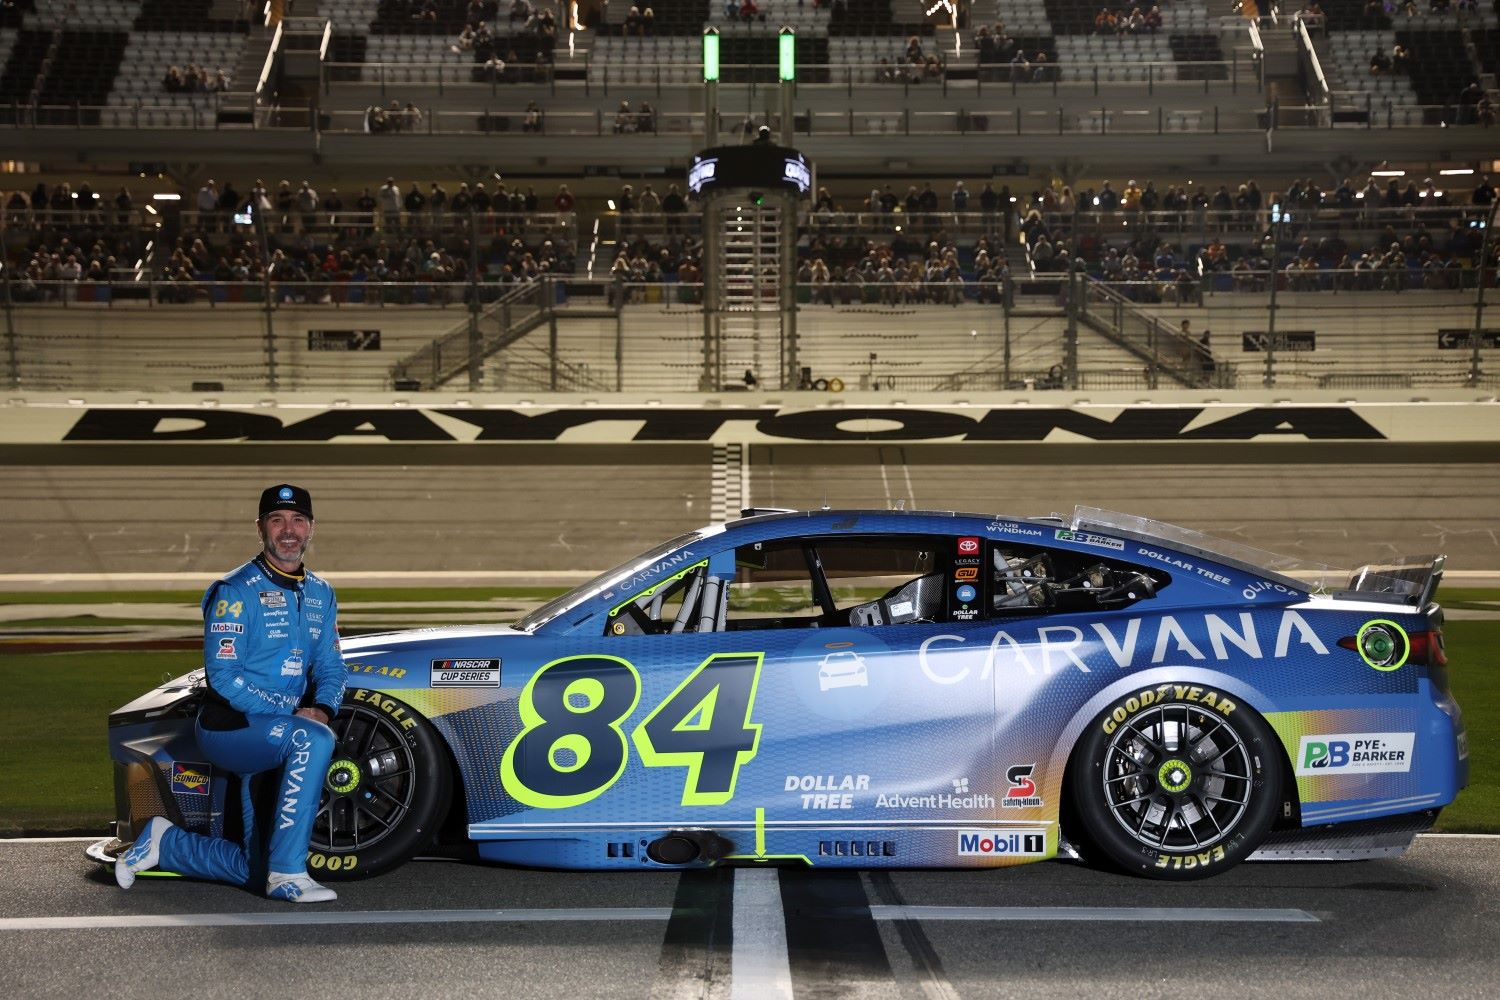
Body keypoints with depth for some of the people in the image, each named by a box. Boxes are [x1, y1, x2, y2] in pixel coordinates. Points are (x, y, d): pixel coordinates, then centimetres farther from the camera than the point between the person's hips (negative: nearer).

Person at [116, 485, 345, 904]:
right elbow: (223, 677, -16)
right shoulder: (235, 591, -10)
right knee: (313, 740, -37)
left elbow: (330, 668, 10)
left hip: (272, 741, 7)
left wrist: (321, 708, -13)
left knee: (253, 869, 8)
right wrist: (291, 709, -22)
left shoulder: (321, 595, 11)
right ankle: (288, 873, -30)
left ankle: (164, 842, 31)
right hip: (228, 729, -7)